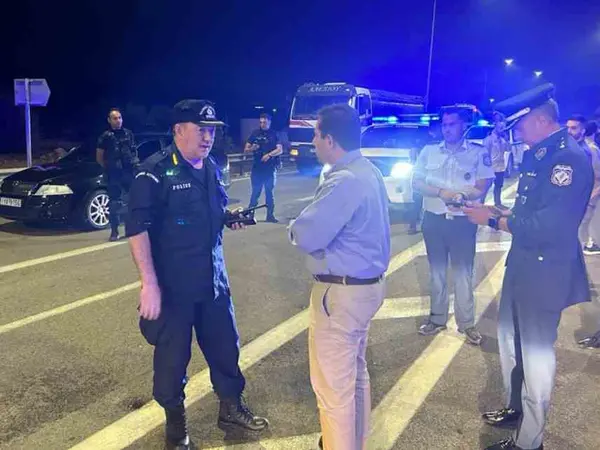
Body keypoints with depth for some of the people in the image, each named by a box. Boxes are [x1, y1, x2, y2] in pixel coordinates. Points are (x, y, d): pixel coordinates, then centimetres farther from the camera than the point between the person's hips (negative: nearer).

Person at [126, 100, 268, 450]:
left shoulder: (212, 168, 8)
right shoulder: (156, 171, -14)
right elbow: (138, 228, -18)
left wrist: (231, 217, 0)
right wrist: (150, 283, -23)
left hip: (214, 279, 6)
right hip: (172, 285, -6)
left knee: (226, 345, 16)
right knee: (172, 355, 9)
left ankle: (232, 408, 37)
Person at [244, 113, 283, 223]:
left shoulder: (274, 134, 5)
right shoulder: (255, 133, 7)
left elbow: (280, 150, -5)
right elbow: (246, 149, 6)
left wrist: (269, 154, -20)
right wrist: (252, 148, -16)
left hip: (270, 168, 0)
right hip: (257, 167, 0)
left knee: (269, 191, 4)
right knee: (255, 191, 0)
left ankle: (270, 215, 9)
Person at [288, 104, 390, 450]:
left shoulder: (345, 181, -24)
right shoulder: (368, 172, 8)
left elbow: (306, 237, -25)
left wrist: (296, 226, -4)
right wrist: (311, 224, 2)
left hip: (341, 293, -11)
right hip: (366, 284, 11)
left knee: (333, 384, 4)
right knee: (355, 373, 24)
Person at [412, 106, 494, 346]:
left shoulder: (479, 153, 0)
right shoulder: (428, 151, 6)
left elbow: (483, 187, -4)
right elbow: (416, 182, 1)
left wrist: (463, 196, -24)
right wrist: (441, 193, -15)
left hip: (463, 220, -2)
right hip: (433, 219, 3)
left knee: (463, 273, 2)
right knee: (436, 271, 11)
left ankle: (466, 323, 12)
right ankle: (437, 318, 23)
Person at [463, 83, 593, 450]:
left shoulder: (571, 158, -22)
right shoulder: (540, 155, 8)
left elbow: (548, 226, -27)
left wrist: (493, 220, -19)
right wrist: (497, 212, 0)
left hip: (544, 272, -9)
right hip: (522, 264, 10)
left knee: (536, 356, 5)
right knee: (512, 343, 23)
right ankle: (516, 409, 45)